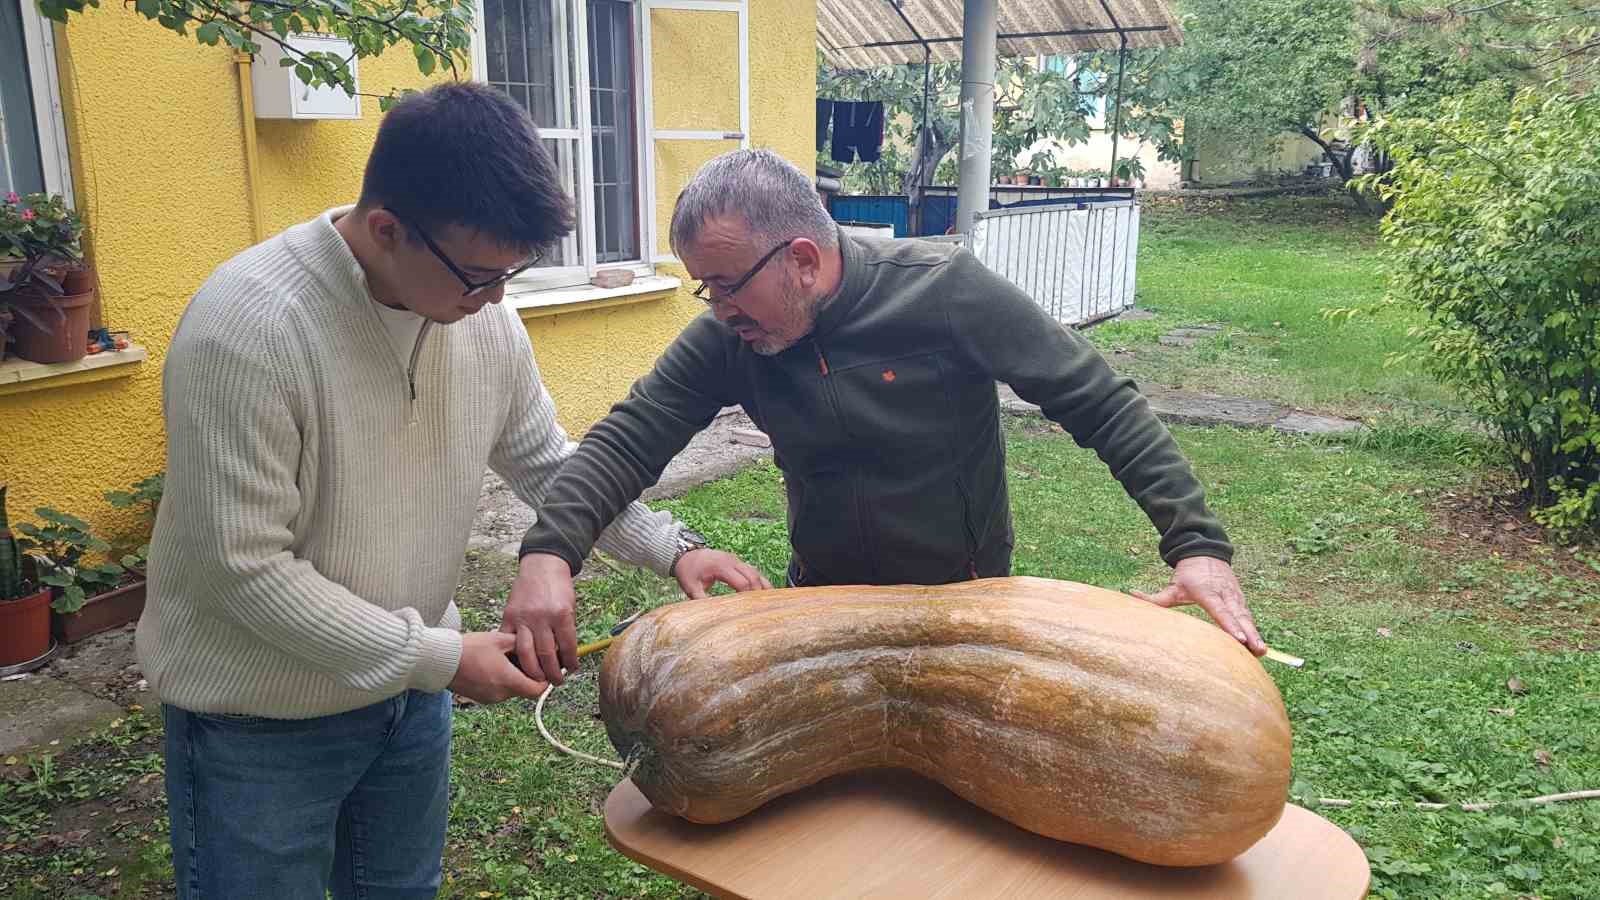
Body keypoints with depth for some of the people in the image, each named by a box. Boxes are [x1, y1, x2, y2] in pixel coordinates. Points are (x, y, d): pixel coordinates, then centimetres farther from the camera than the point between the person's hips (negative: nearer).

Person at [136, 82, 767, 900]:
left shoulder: (481, 312, -8)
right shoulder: (247, 327, -27)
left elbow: (546, 462, 5)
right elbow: (242, 567, -26)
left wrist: (668, 548, -7)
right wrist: (441, 658, -23)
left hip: (409, 687, 6)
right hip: (259, 719, -5)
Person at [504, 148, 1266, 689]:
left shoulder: (945, 292, -23)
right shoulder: (729, 337, -11)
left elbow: (1102, 405, -18)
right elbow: (630, 437, -15)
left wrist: (1197, 542, -26)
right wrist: (547, 551, -33)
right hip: (821, 597, 4)